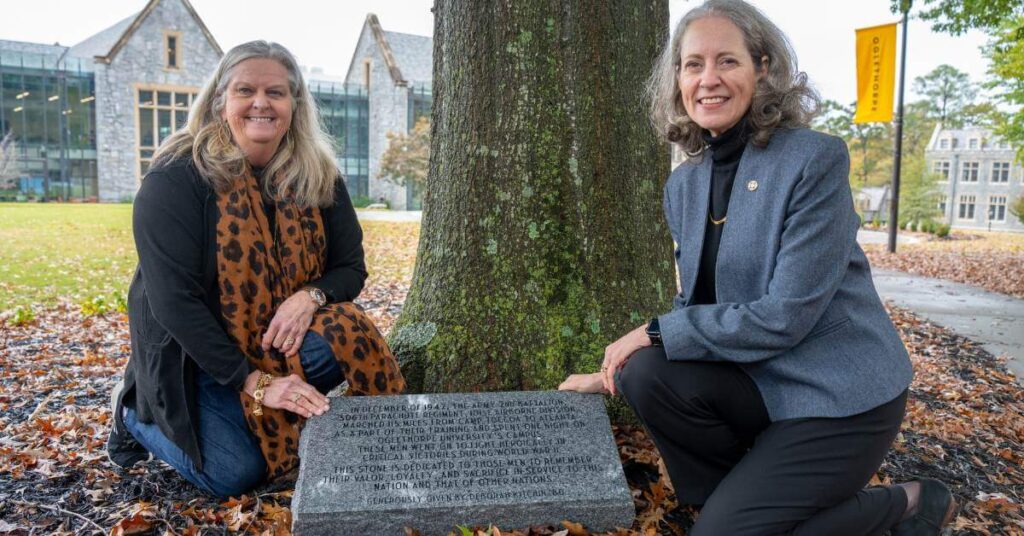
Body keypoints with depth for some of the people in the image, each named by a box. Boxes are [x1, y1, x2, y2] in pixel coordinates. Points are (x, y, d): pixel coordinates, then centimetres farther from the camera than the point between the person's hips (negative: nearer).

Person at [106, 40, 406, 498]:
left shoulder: (318, 177, -4)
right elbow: (173, 298, -22)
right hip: (194, 353, -3)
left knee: (347, 333, -27)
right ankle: (136, 412, 17)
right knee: (235, 474, -12)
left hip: (281, 338, 3)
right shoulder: (175, 179, -17)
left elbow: (350, 267, 0)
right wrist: (252, 381, -26)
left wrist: (310, 296, -24)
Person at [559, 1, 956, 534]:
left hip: (841, 395, -5)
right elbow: (695, 305, 9)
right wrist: (614, 373, 1)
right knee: (648, 374, -21)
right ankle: (747, 491, 5)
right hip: (760, 383, 6)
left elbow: (786, 315, -23)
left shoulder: (816, 160, -16)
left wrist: (656, 332, -19)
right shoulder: (683, 185, 4)